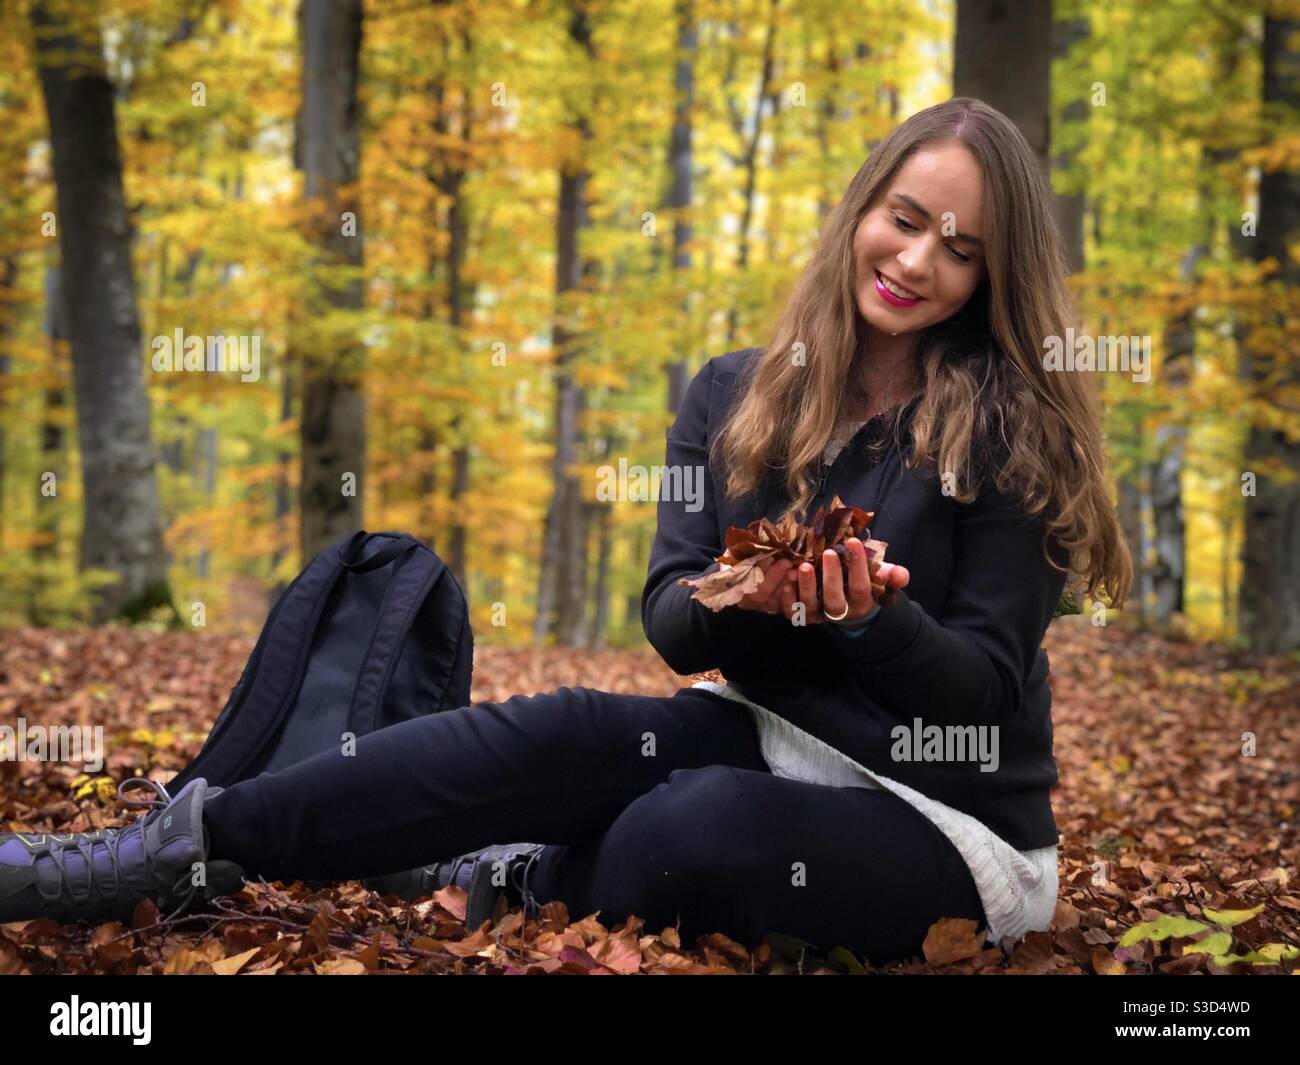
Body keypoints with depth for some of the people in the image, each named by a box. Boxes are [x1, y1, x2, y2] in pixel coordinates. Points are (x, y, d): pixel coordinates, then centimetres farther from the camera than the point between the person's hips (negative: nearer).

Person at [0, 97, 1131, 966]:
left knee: (680, 836, -34)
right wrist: (731, 599, -27)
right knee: (567, 730, -25)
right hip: (772, 741, 4)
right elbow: (668, 620, -3)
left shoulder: (1016, 433, -9)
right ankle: (181, 842, -20)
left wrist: (872, 617, -31)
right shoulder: (733, 397, 3)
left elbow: (986, 687, -11)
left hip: (947, 827, -4)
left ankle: (519, 881, -5)